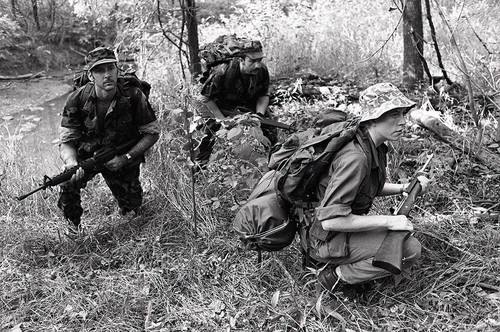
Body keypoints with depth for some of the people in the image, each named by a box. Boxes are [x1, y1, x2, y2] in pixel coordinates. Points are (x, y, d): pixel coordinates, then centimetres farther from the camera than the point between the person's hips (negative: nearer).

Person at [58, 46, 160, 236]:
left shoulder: (133, 96, -22)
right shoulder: (77, 100, -20)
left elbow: (152, 133, -12)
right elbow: (67, 140, -16)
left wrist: (125, 158, -23)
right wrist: (71, 162, -40)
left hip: (123, 158, 0)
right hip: (87, 154, 0)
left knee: (132, 207, 0)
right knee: (68, 180, -27)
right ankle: (72, 224, 3)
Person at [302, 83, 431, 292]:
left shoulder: (376, 147, 0)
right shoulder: (355, 158, -29)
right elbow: (330, 220, -32)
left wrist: (405, 188, 1)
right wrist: (389, 221, -25)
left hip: (346, 227, 9)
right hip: (327, 239, -9)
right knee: (410, 249, -18)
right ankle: (336, 275, -6)